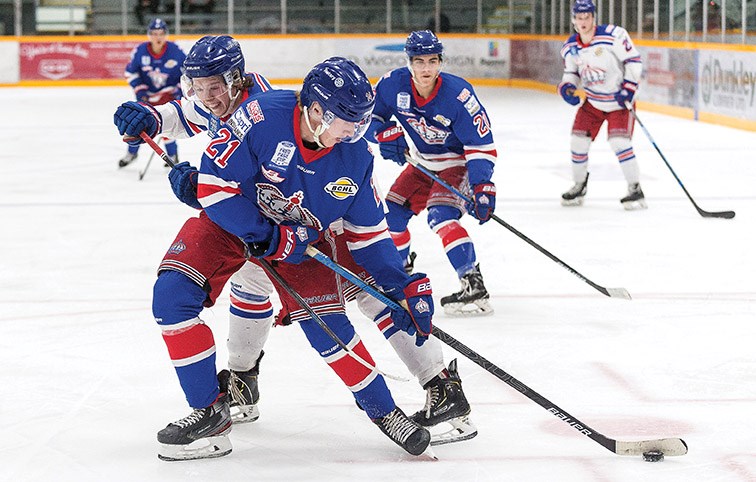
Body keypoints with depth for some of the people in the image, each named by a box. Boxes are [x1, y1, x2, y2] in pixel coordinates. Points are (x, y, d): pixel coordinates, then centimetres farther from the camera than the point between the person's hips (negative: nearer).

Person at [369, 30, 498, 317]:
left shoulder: (458, 94, -29)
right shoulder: (394, 84, -15)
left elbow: (481, 144, -25)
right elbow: (370, 112, 4)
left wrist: (482, 186, -33)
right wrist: (386, 134, -16)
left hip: (459, 162, -7)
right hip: (425, 163, 7)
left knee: (441, 215, -27)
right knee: (392, 210, 6)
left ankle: (474, 287, -33)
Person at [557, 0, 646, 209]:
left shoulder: (613, 35, -22)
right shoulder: (570, 48, -4)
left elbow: (634, 60, -16)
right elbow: (571, 72, 11)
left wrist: (628, 87, -23)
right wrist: (567, 86, -10)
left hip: (620, 100, -5)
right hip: (593, 102, 5)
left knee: (619, 142, -19)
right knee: (578, 140, 2)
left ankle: (635, 190, -8)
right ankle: (579, 186, 24)